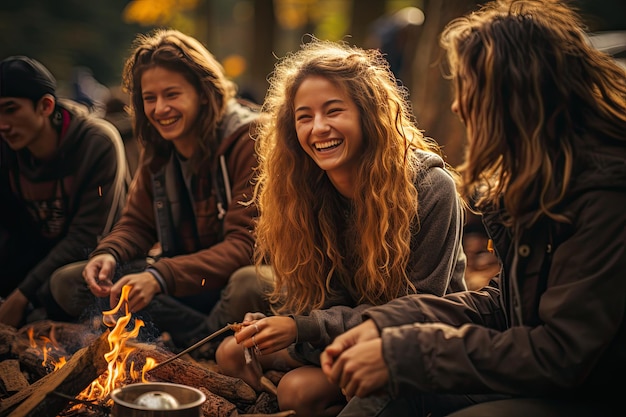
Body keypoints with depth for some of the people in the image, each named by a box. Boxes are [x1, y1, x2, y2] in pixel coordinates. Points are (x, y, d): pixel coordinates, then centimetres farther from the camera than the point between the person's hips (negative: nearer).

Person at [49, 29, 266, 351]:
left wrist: (159, 277, -34)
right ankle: (207, 338, -17)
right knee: (67, 282, -7)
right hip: (182, 275, 7)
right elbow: (136, 224, 11)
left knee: (248, 287, -43)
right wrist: (108, 254, -14)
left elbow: (247, 244, -24)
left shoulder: (247, 140, -17)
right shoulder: (157, 148, 6)